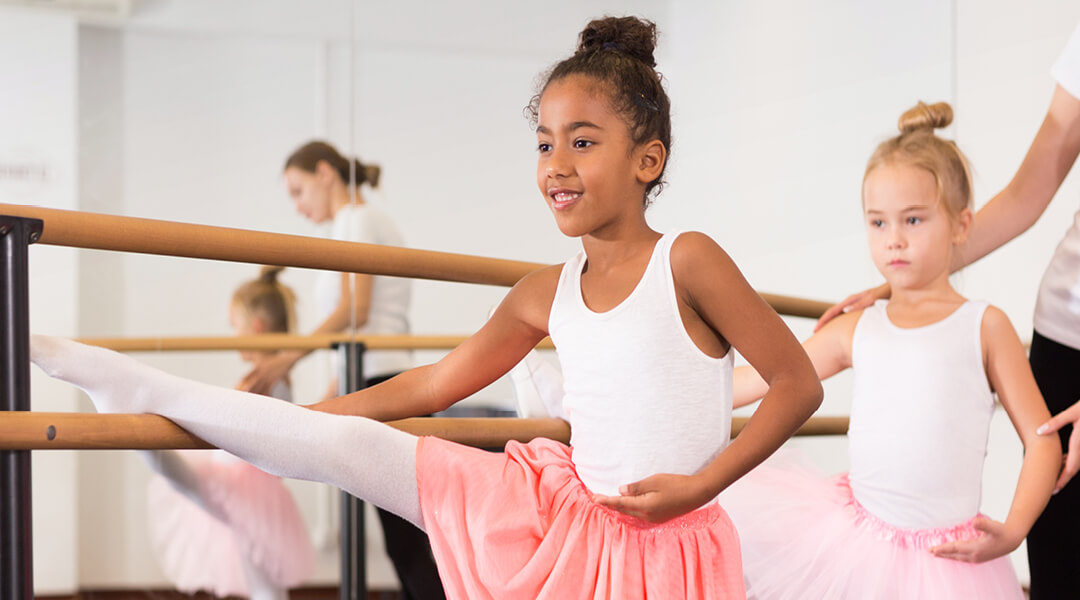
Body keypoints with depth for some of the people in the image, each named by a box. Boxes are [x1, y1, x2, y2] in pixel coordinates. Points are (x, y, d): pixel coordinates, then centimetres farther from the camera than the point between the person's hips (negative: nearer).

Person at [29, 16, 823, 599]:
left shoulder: (686, 261, -10)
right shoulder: (548, 293, 6)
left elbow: (799, 382, -8)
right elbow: (429, 387, 12)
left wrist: (701, 483, -15)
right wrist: (287, 420, 9)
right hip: (566, 517, 4)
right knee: (351, 445, -8)